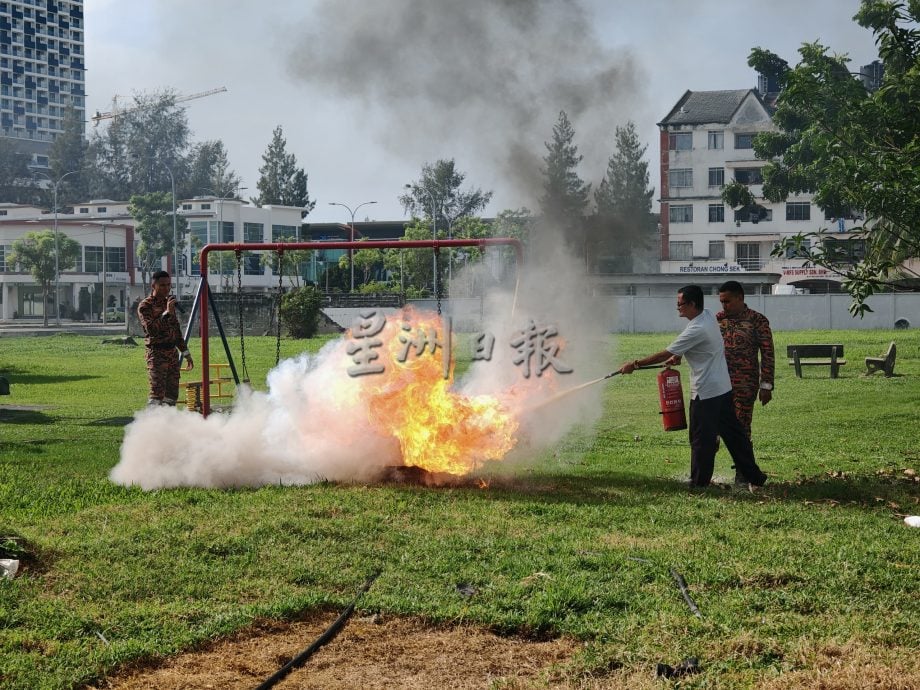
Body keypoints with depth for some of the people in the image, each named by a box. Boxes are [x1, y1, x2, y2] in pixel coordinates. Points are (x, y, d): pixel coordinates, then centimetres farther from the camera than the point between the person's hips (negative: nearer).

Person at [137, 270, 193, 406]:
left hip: (172, 353, 8)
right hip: (157, 354, -7)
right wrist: (167, 313, -27)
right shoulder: (145, 306, -6)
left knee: (172, 393, 6)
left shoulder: (168, 303, 17)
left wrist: (186, 353, 22)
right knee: (157, 392, -16)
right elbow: (151, 329, -22)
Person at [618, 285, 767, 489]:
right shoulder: (708, 316, 5)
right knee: (733, 434, 14)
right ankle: (754, 477, 18)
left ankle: (699, 482, 9)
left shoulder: (697, 330, -22)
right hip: (723, 388, 9)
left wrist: (635, 364, -13)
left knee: (702, 440, 1)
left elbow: (665, 354, -20)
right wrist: (678, 356, 10)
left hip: (706, 393, -9)